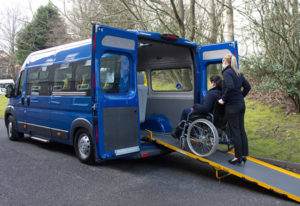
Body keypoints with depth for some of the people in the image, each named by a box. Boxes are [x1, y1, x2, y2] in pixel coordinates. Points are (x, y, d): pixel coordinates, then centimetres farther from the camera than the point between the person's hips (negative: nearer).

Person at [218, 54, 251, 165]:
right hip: (241, 104, 8)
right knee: (241, 130, 13)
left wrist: (223, 99, -15)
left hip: (232, 106, -8)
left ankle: (238, 157, 6)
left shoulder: (227, 72, -11)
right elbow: (247, 87, 16)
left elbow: (230, 87, -25)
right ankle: (244, 155, 19)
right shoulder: (238, 73, 14)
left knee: (235, 132, -1)